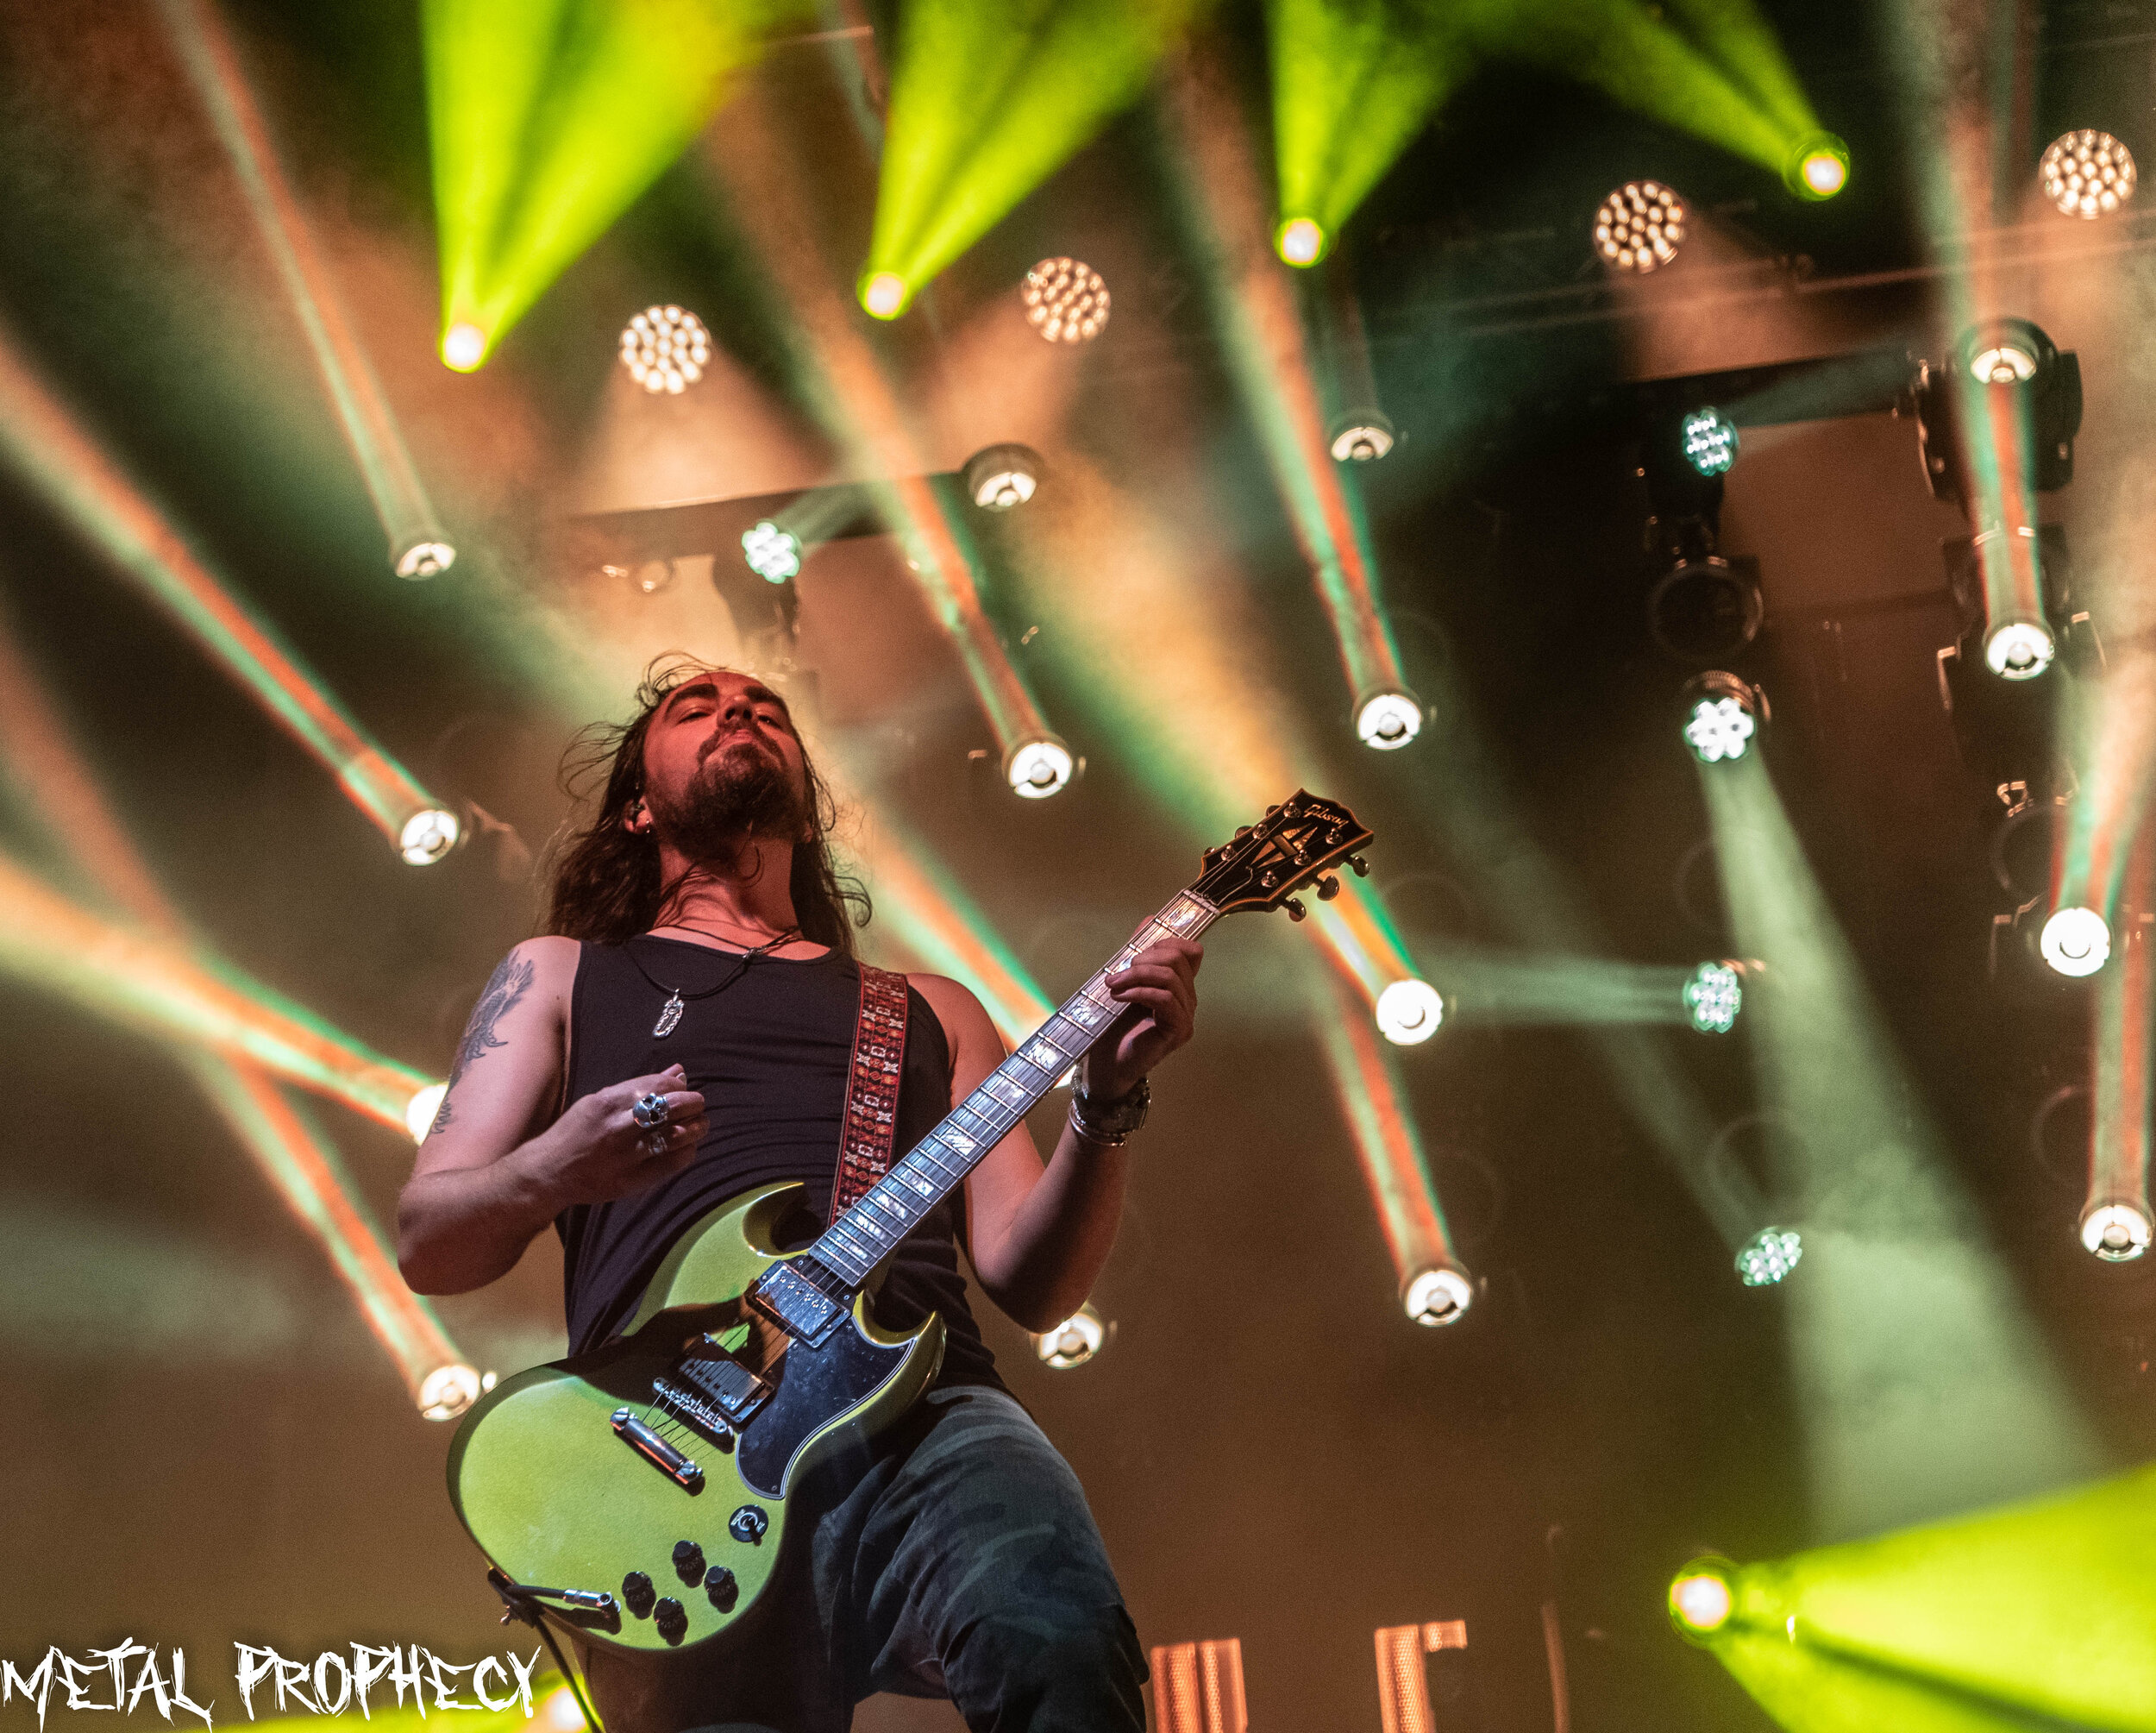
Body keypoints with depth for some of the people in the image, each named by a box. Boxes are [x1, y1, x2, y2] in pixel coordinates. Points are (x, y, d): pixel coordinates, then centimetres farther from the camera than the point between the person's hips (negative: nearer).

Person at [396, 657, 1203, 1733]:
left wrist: (1106, 1102, 2)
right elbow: (425, 1245, 15)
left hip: (925, 1412, 1)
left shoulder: (926, 1009, 31)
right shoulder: (562, 975, 26)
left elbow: (1031, 1284, 20)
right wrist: (553, 1171, -7)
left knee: (1061, 1635, -33)